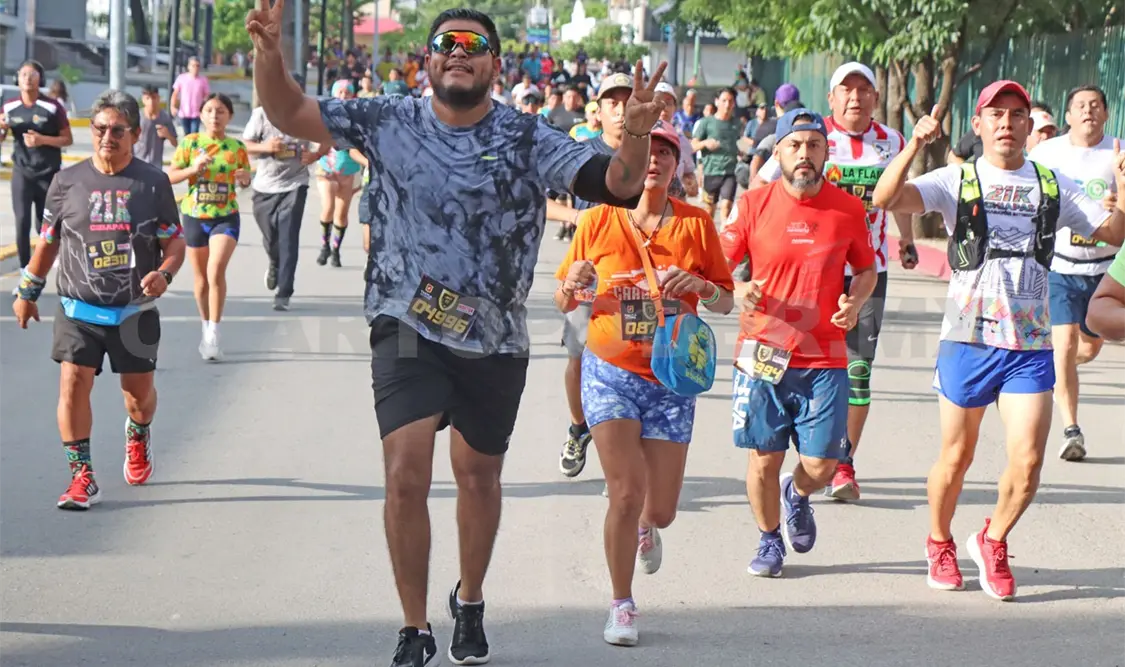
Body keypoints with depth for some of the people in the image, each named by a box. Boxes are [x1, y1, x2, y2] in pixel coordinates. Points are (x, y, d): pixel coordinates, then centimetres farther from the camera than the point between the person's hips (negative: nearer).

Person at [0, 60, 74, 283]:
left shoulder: (52, 107, -9)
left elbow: (68, 139, -5)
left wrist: (42, 140, -21)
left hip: (49, 173, -2)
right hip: (22, 172, 2)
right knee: (22, 222, -9)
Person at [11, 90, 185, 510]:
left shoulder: (153, 183, -2)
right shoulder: (68, 182, 1)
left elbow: (175, 241, 1)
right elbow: (48, 240, 12)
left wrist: (164, 273, -19)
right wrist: (28, 291, 16)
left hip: (135, 311, 0)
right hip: (78, 307, 0)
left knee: (139, 390, 10)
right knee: (73, 382, -14)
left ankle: (138, 435, 46)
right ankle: (81, 476, -7)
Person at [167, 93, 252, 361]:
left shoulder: (237, 147, 0)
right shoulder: (190, 143, -2)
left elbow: (246, 180, 11)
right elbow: (170, 177, -3)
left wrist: (245, 178, -12)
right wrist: (193, 169, -20)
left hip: (226, 217, -1)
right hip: (194, 216, 1)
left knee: (216, 270, -20)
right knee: (201, 277, 11)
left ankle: (214, 332, -15)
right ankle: (206, 328, 30)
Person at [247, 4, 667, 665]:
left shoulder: (528, 139, -6)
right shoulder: (390, 123, -3)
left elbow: (618, 185, -14)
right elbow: (290, 113, -3)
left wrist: (637, 133, -35)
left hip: (495, 341, 1)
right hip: (409, 330, -1)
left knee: (479, 475, 16)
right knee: (406, 473, -13)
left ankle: (470, 604, 41)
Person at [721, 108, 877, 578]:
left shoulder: (849, 209, 3)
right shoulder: (753, 204, -1)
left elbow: (866, 269, 16)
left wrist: (855, 300, -5)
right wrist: (738, 292, -16)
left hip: (825, 357, 1)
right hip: (763, 353, -1)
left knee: (821, 464, -2)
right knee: (764, 457, 3)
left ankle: (797, 495, 35)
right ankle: (770, 540, 28)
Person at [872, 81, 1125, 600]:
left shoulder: (1053, 186, 11)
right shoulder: (957, 181, 1)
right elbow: (886, 199, -13)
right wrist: (914, 146, -28)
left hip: (1031, 346, 2)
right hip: (968, 338, -2)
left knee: (1027, 463, -6)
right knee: (957, 457, 8)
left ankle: (993, 541, 20)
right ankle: (939, 546, 32)